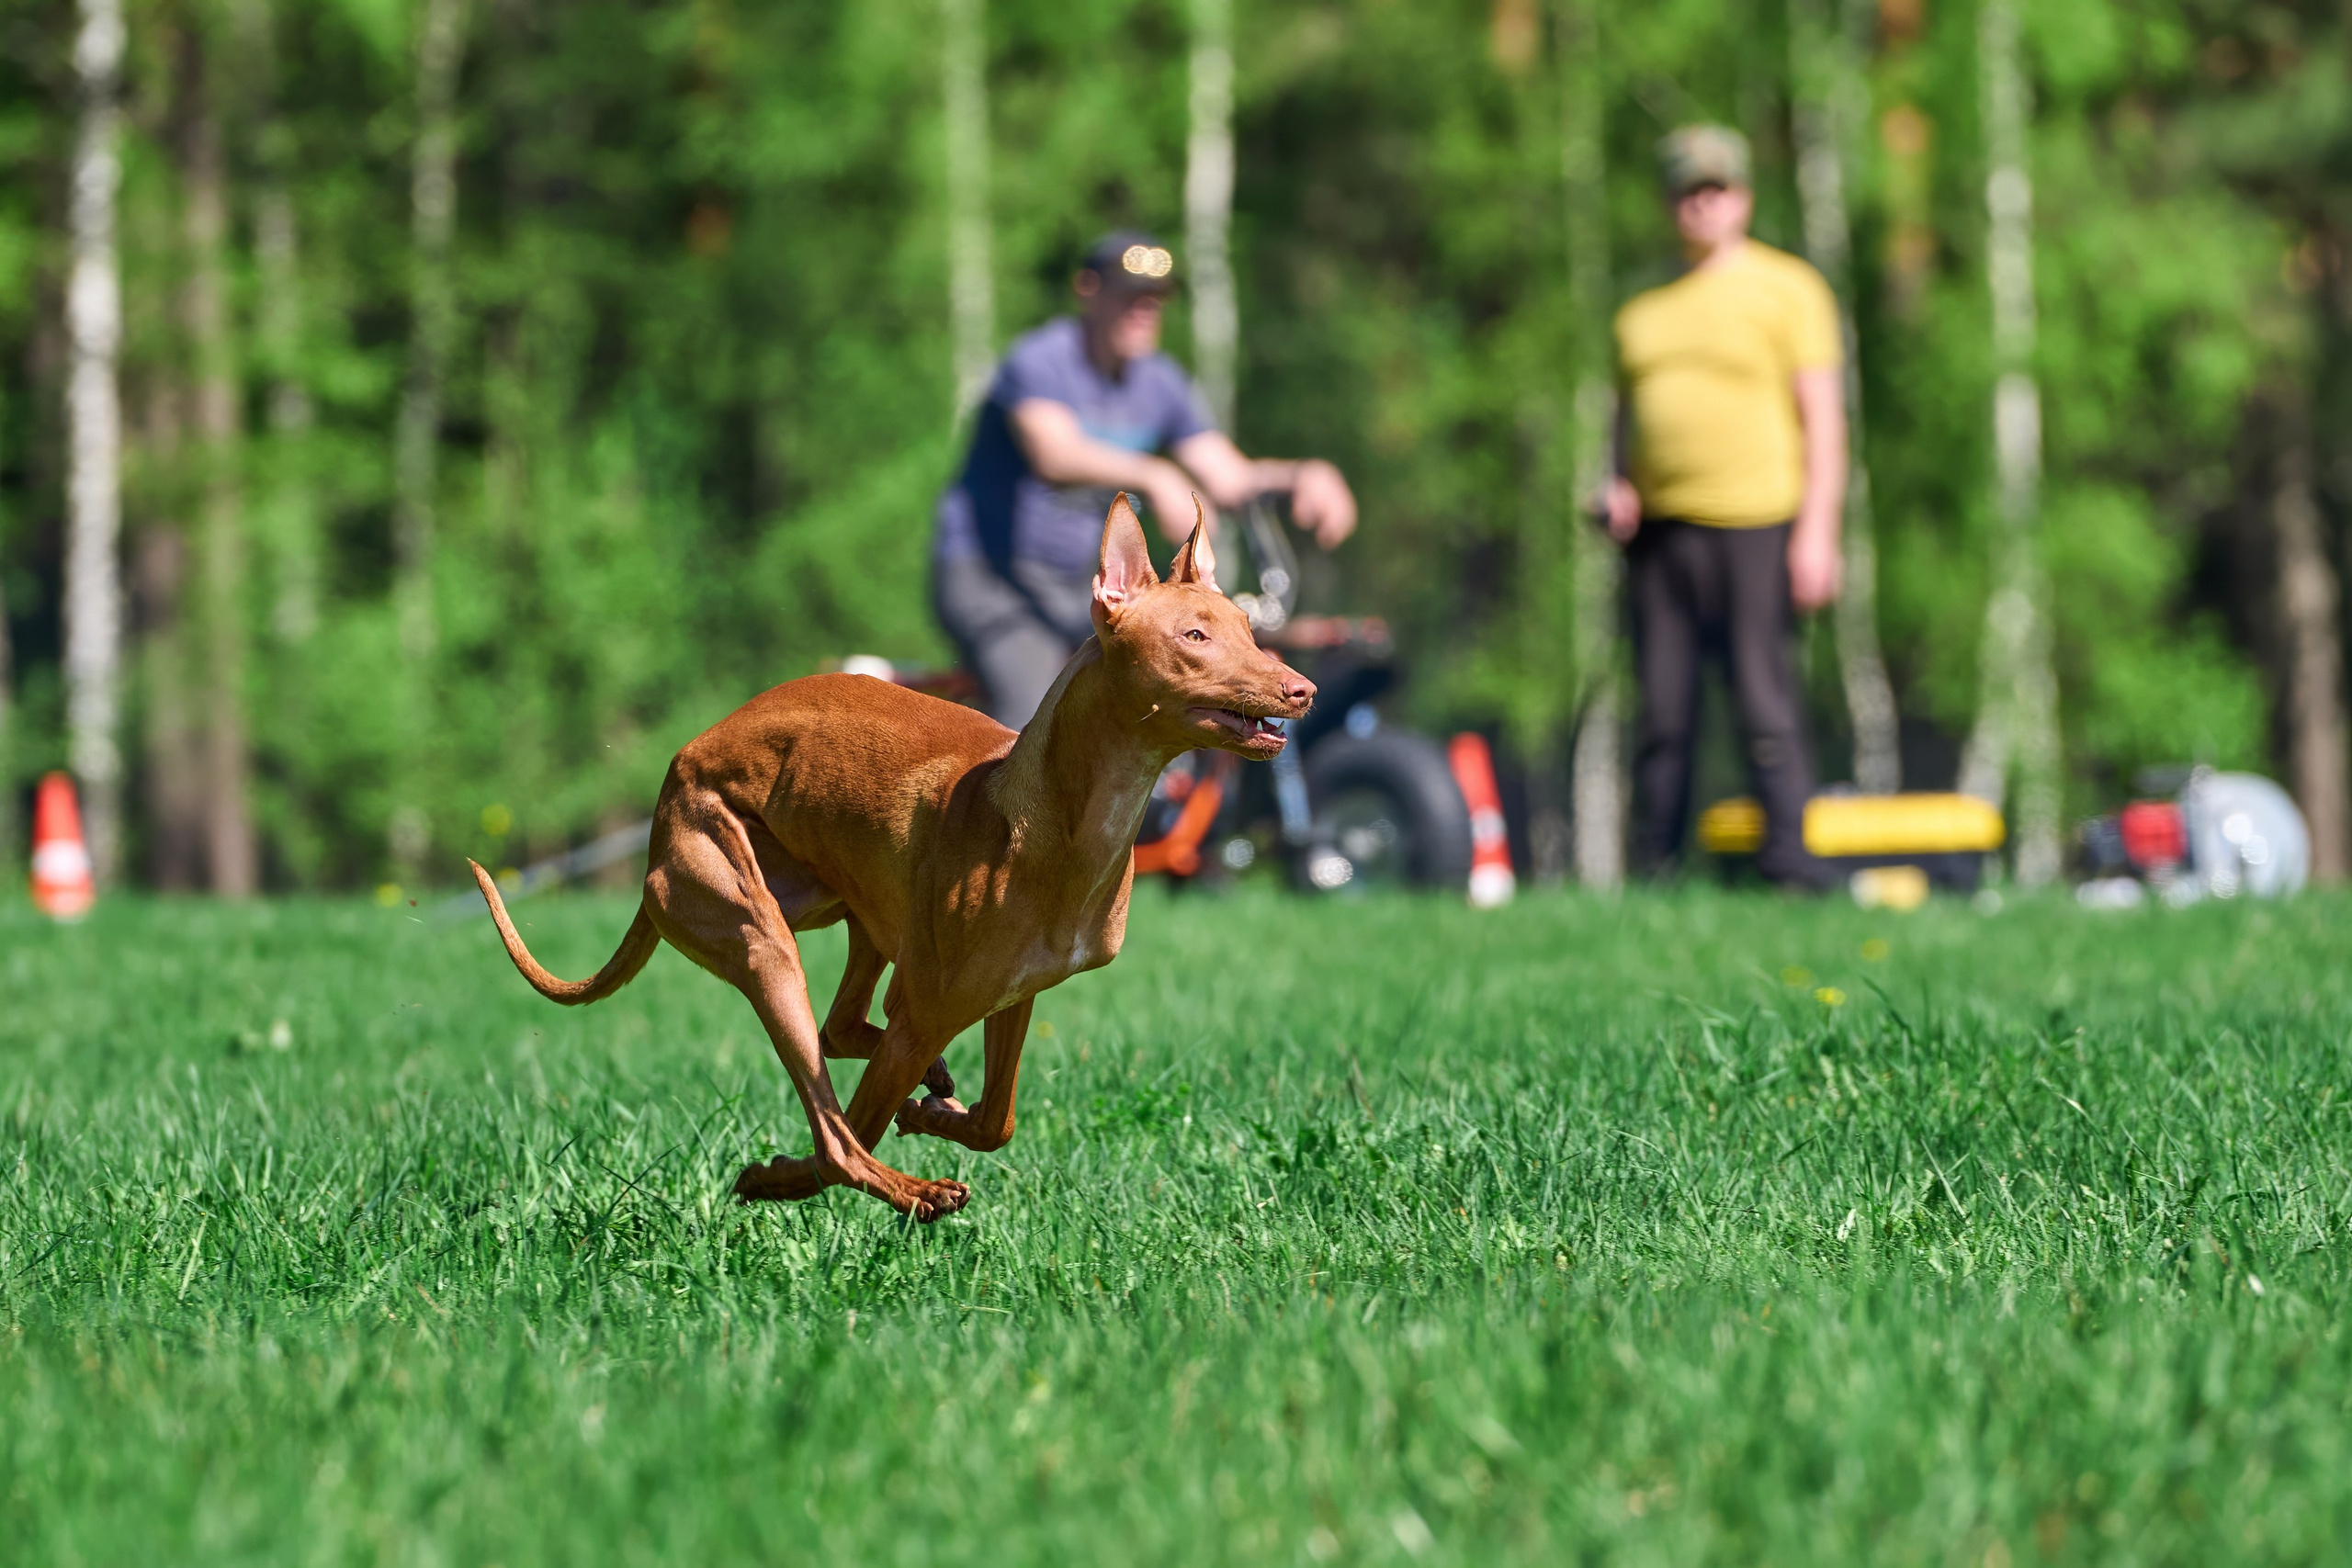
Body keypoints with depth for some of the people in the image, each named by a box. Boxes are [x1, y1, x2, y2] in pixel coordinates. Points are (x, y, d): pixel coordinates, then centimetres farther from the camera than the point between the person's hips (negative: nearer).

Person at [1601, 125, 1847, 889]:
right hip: (1658, 530, 5)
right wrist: (1617, 487, 5)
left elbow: (1822, 415, -3)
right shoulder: (1643, 304, 17)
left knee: (1766, 703, -8)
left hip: (1754, 526, -5)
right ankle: (1652, 874, 8)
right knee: (1662, 711, 5)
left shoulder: (1785, 289, 1)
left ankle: (1789, 861, -4)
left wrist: (1817, 531, -12)